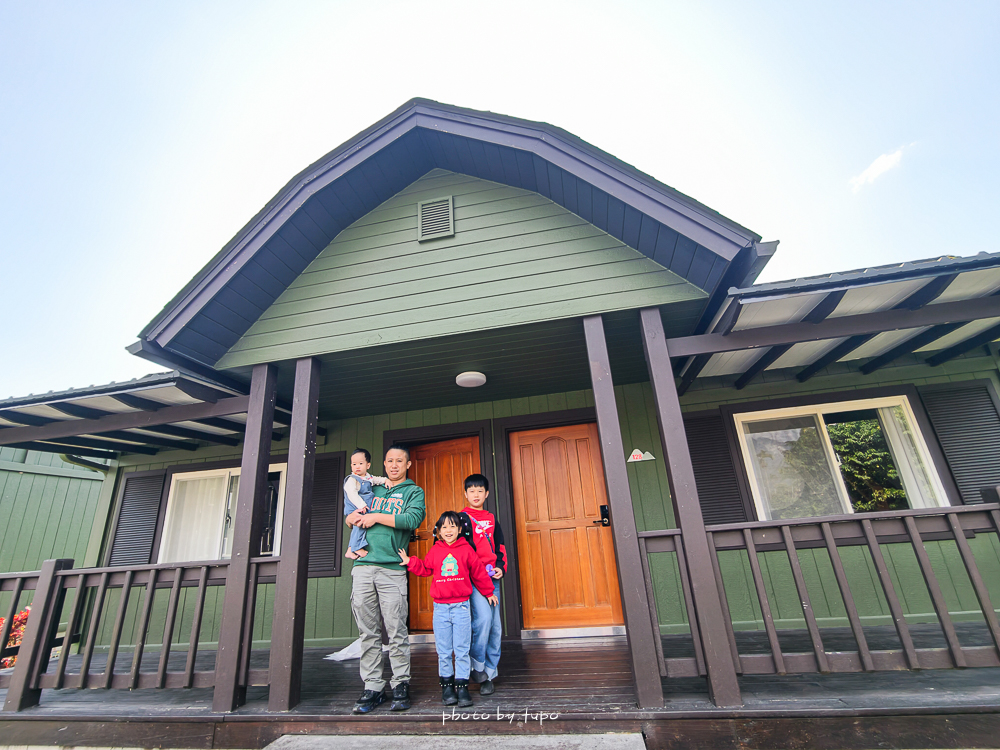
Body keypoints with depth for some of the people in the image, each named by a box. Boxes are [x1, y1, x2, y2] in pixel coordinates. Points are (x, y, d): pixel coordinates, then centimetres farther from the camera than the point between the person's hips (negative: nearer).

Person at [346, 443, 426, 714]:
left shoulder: (413, 491, 7)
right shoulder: (372, 488, 20)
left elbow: (412, 519, -10)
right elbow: (352, 518, 26)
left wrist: (376, 517, -7)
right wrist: (353, 517, 2)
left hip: (392, 568, -3)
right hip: (363, 565, 4)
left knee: (396, 631, 1)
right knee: (368, 632, 8)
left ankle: (401, 684, 15)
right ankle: (372, 687, 19)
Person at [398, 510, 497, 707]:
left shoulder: (466, 549, -1)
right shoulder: (435, 551, 3)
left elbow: (478, 572, 8)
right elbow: (424, 568, 14)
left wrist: (488, 592, 16)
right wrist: (410, 562, -2)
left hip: (461, 606, -1)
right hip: (440, 608, 1)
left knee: (462, 649, 3)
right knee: (443, 651, 8)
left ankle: (462, 685, 13)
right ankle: (446, 684, 22)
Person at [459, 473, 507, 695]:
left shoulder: (492, 519, 16)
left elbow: (500, 546, 18)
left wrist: (501, 567, 3)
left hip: (492, 576, 5)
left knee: (495, 626, 6)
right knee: (483, 617, -18)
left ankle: (489, 672, 20)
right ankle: (477, 666, 3)